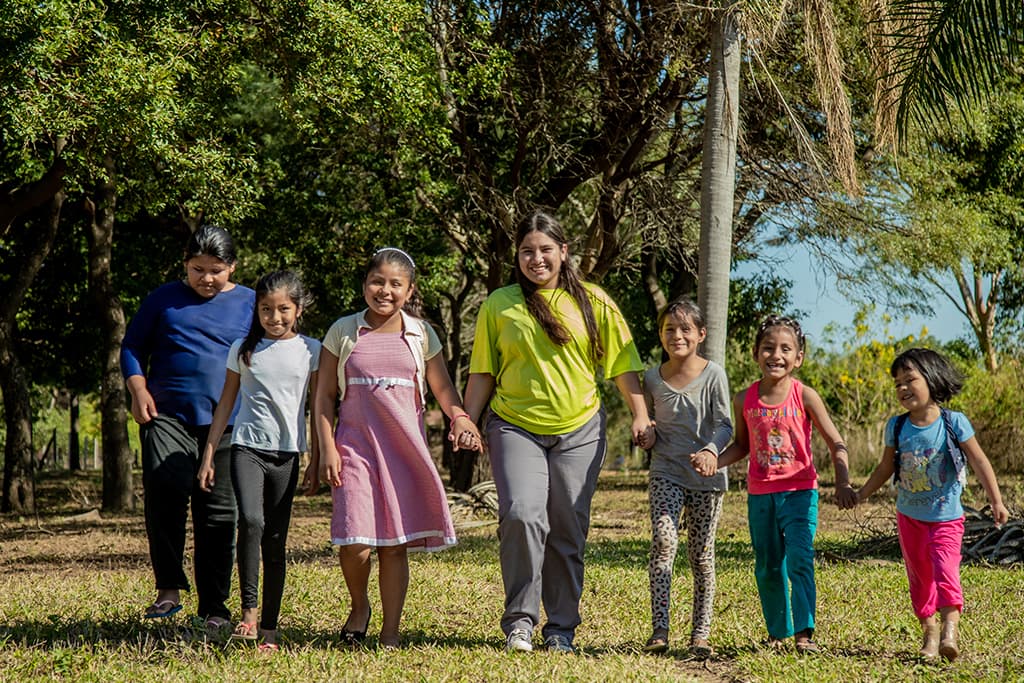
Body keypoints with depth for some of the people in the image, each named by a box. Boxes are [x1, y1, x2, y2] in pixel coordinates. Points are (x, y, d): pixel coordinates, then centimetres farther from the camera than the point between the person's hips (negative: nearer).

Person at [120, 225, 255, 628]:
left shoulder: (250, 304, 11)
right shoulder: (164, 299, 11)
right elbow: (132, 346, 16)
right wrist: (138, 389, -1)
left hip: (226, 424, 1)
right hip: (167, 416, 0)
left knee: (218, 513, 2)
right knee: (164, 488, -25)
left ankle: (214, 609, 11)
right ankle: (168, 588, -16)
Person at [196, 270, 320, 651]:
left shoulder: (310, 351, 6)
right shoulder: (243, 349, 7)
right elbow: (226, 403, 12)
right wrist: (208, 456, 9)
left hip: (287, 453, 0)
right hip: (247, 447, 0)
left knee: (276, 539, 2)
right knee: (251, 521, -23)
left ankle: (269, 627, 9)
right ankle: (248, 610, -14)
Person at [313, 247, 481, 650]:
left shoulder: (421, 335, 7)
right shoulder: (343, 332, 4)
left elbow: (442, 389, 10)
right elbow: (325, 396, 5)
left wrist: (460, 417, -11)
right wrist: (327, 449, -3)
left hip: (404, 449, 1)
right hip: (355, 446, -1)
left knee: (395, 544, 3)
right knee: (354, 541, -12)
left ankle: (390, 632, 13)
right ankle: (359, 606, 16)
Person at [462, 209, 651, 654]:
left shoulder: (592, 302, 6)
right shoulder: (499, 304, 5)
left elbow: (622, 364, 10)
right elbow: (482, 373, 9)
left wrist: (640, 416, 2)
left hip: (579, 431, 1)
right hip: (515, 427, -1)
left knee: (568, 531, 3)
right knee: (521, 515, -20)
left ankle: (562, 629, 15)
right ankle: (519, 619, -6)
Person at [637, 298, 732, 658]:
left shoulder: (713, 374, -5)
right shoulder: (652, 378, 3)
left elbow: (724, 424, -7)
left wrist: (711, 451, -26)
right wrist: (647, 434, -3)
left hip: (706, 477, -1)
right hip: (666, 473, 1)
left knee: (702, 554, 3)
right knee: (663, 541, -18)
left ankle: (701, 632, 13)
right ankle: (659, 629, -19)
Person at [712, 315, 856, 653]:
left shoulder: (805, 396, -8)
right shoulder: (745, 400, 1)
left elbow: (836, 444, -6)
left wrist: (842, 483, -20)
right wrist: (714, 461, -4)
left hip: (799, 493, -3)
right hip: (760, 495, 4)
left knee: (799, 561, -16)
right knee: (767, 568, 11)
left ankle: (804, 632, -14)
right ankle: (778, 632, 25)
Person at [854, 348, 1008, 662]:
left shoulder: (954, 423, -12)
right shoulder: (896, 427, -2)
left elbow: (979, 462, -8)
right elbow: (886, 468, 10)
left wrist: (996, 501, -12)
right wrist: (860, 495, 9)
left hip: (945, 516, -4)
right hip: (909, 516, 4)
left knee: (945, 571, -19)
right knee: (919, 576, 11)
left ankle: (950, 631, -22)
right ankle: (929, 632, 21)